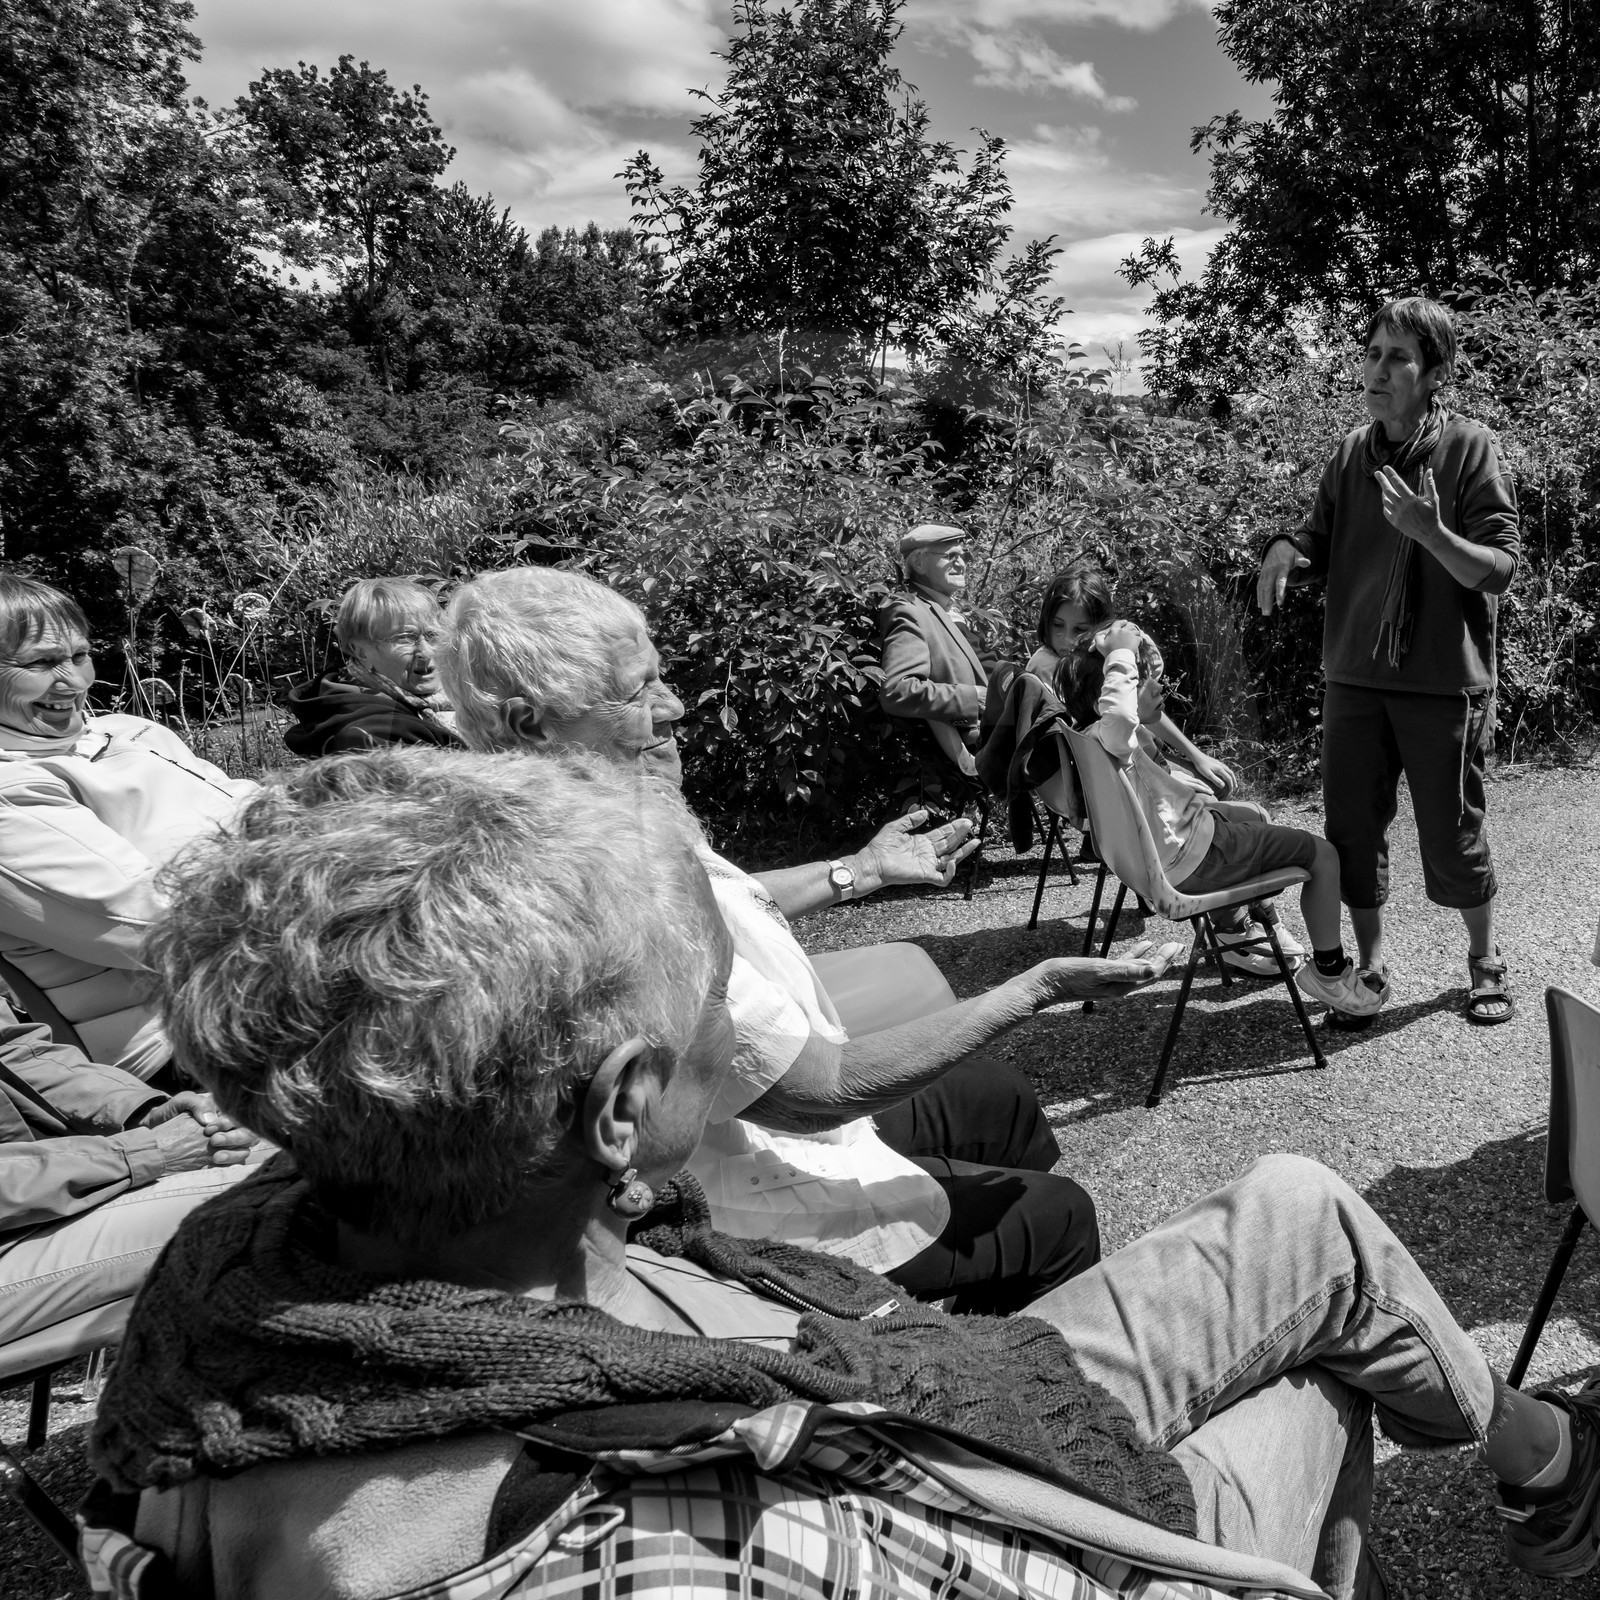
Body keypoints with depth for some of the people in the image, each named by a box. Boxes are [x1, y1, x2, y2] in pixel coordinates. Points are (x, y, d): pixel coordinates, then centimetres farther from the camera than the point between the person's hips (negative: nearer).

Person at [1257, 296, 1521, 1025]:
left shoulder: (1470, 449, -8)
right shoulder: (1352, 452, 4)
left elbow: (1499, 568, -12)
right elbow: (1323, 543, 11)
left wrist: (1430, 532, -30)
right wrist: (1287, 549, -12)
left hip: (1444, 681, -4)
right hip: (1354, 676, 4)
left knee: (1453, 837, 7)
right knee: (1352, 831, 9)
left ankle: (1485, 961, 31)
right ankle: (1370, 966, 27)